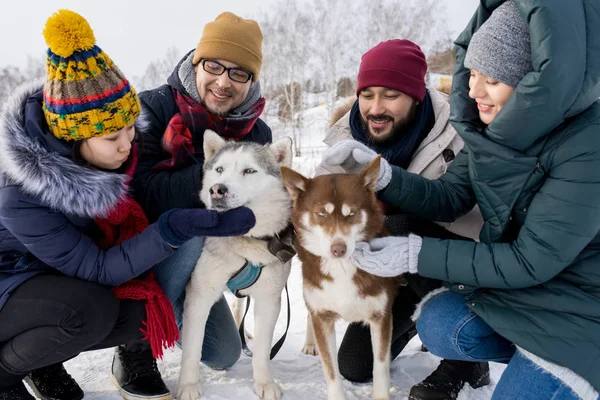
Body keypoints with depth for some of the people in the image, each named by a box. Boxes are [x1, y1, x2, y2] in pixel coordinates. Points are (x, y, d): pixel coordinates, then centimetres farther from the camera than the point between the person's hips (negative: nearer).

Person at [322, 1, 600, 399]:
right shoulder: (495, 127, -6)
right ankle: (535, 357, 15)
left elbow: (532, 260, -26)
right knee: (438, 327, -1)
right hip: (519, 286, 7)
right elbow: (449, 199, -1)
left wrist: (417, 254, -27)